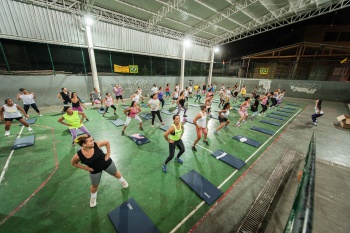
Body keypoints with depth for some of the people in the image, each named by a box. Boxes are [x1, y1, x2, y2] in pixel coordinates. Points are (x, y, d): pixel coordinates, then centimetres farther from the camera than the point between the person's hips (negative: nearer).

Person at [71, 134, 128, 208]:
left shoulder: (96, 144, -31)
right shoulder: (78, 155, -27)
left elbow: (107, 142, -12)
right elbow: (73, 163, -5)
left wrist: (108, 153, -12)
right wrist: (85, 168, -10)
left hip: (107, 163, 0)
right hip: (94, 170, 1)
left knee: (116, 173, 24)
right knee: (94, 185, 22)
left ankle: (122, 181, 58)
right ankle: (93, 198, 57)